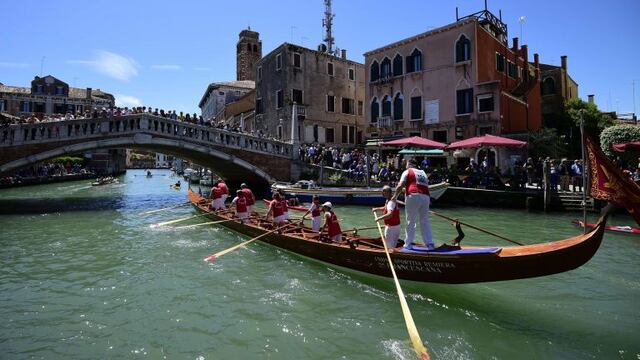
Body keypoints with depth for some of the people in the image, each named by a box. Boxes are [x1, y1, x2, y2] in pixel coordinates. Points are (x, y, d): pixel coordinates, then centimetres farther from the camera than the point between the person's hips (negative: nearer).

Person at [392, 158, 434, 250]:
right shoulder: (423, 173, 26)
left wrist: (395, 196, 9)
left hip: (413, 196, -5)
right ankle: (430, 243, 10)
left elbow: (400, 186, -2)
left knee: (410, 221, 4)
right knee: (425, 221, 12)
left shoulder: (407, 171, 9)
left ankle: (408, 244, 9)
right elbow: (426, 185, 22)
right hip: (426, 197, 5)